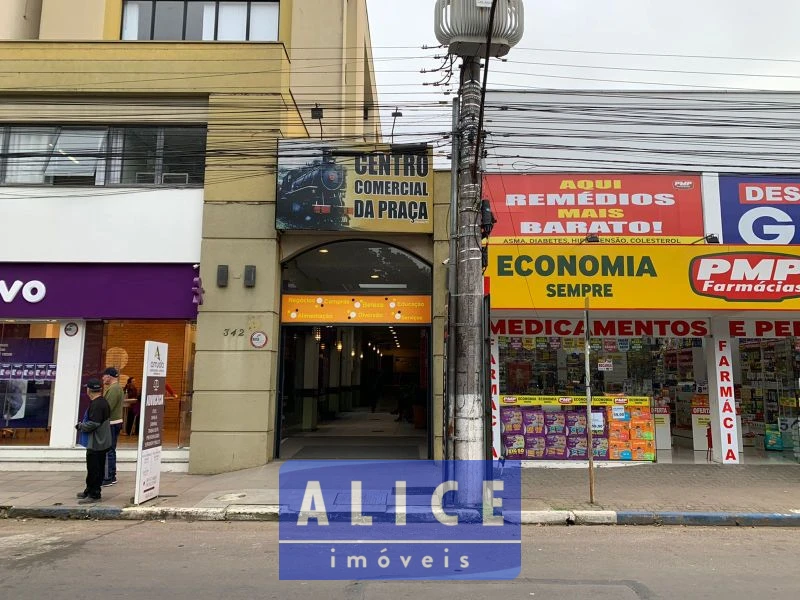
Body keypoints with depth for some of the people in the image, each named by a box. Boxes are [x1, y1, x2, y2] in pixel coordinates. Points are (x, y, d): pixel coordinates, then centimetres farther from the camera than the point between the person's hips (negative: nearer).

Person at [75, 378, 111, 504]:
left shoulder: (96, 404, -20)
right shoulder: (103, 402, 12)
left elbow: (93, 424, -25)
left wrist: (80, 426, -8)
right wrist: (83, 425, 16)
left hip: (96, 444, -10)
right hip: (101, 442, 10)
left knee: (94, 470, -2)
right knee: (96, 469, 19)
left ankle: (94, 495, 4)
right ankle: (89, 490, 31)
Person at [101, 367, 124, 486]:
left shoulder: (113, 389, -17)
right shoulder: (118, 388, 16)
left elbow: (108, 407, -24)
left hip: (111, 424, -10)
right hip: (116, 422, 10)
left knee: (108, 452, -5)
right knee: (111, 451, 16)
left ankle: (108, 478, -1)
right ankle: (112, 477, 24)